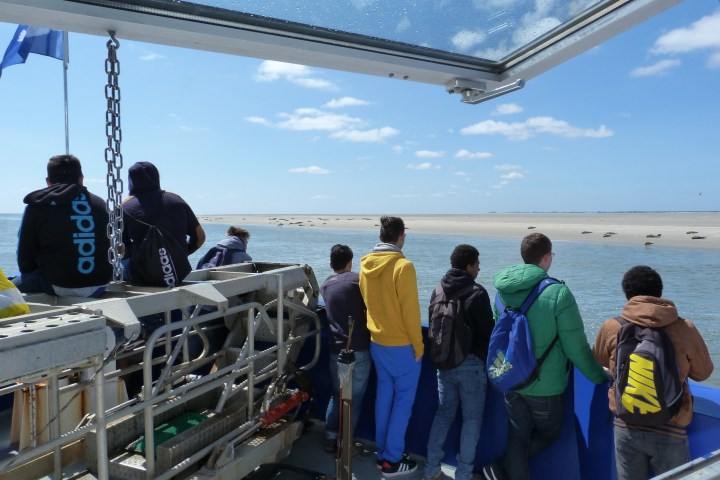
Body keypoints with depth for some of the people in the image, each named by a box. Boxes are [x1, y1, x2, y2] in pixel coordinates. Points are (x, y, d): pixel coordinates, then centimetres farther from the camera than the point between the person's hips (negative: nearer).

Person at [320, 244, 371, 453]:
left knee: (336, 394, 20)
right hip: (359, 349, -5)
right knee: (355, 397, 7)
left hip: (336, 350, 5)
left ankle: (330, 438, 25)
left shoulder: (325, 286, 11)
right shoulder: (357, 279, -6)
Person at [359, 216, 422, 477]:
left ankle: (382, 453, 28)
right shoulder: (403, 266, -20)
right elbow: (410, 310, -18)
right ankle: (392, 460, 14)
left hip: (376, 342, 7)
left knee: (383, 397, 17)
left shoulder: (366, 265, 1)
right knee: (403, 401, 6)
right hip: (402, 345, -6)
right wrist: (418, 346, -8)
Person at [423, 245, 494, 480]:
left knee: (443, 413, 17)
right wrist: (488, 358, 6)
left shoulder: (438, 290, 3)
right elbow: (488, 331, -12)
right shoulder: (477, 293, -16)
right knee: (472, 419, 9)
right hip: (471, 363, -6)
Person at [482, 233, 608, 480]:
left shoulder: (503, 289, -2)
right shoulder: (558, 293, -20)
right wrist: (600, 376, 2)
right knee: (550, 433, 19)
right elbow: (576, 347, -15)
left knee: (518, 436, 18)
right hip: (544, 384, -5)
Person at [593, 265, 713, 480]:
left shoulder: (611, 328, -10)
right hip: (669, 432, -1)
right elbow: (703, 373, 6)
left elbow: (600, 362, 10)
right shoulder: (685, 330, -11)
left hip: (626, 427, 1)